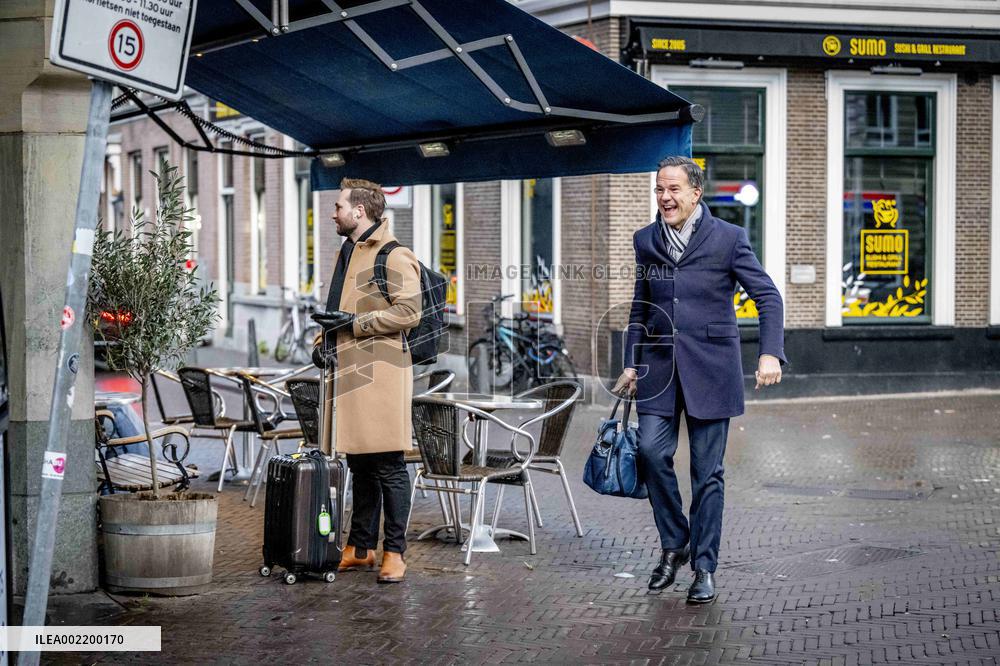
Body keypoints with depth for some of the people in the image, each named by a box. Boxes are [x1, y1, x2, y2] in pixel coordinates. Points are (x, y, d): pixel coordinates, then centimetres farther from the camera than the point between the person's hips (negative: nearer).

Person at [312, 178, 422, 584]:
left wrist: (355, 322, -17)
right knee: (360, 466, 14)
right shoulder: (347, 253, 22)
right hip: (349, 373, 9)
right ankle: (360, 548, 21)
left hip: (381, 375, -9)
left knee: (388, 466, -4)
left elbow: (409, 312, -17)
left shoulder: (394, 257, -8)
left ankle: (394, 552, 1)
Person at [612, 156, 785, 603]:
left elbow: (768, 297, -4)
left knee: (707, 470, 0)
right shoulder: (646, 241, 9)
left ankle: (704, 568, 10)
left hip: (709, 367, -3)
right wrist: (631, 364, 14)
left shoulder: (728, 238, -3)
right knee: (651, 451, -10)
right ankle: (673, 545, 11)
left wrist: (770, 353, -17)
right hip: (660, 366, 3)